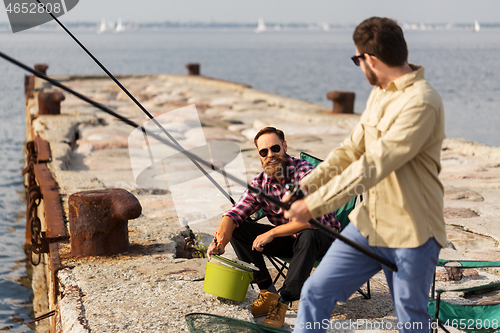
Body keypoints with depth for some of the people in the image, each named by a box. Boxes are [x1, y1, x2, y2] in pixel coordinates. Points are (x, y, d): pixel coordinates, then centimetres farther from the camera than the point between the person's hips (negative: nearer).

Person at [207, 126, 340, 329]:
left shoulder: (305, 172, -22)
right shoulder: (260, 184, -5)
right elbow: (233, 215, -12)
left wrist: (272, 233, -29)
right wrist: (220, 242, -32)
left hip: (321, 238, -5)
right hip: (288, 239, 5)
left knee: (308, 235, -40)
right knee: (238, 230, -11)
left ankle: (283, 302, -32)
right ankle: (268, 292, -7)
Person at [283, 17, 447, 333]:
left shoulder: (421, 102, -22)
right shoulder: (379, 94, 10)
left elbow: (374, 166, -26)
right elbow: (351, 149, 12)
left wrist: (315, 205, -24)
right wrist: (304, 187, 0)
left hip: (412, 234, -8)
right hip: (367, 224, 8)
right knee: (316, 292, 2)